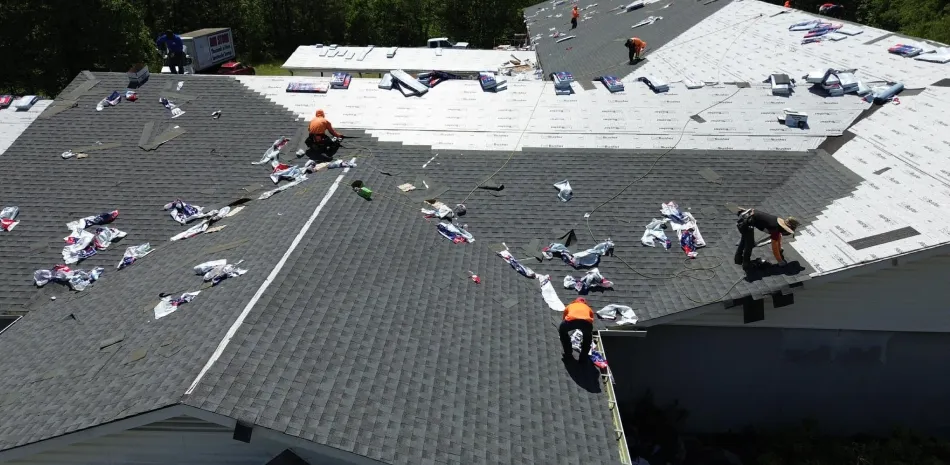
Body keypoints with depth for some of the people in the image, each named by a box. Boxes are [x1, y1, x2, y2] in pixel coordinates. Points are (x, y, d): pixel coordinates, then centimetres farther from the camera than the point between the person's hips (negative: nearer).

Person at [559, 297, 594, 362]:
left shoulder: (569, 306, 40)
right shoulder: (588, 308, 41)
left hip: (571, 320, 0)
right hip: (586, 321, 0)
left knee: (562, 331, 33)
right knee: (588, 335, 35)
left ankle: (568, 354, 33)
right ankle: (583, 357, 32)